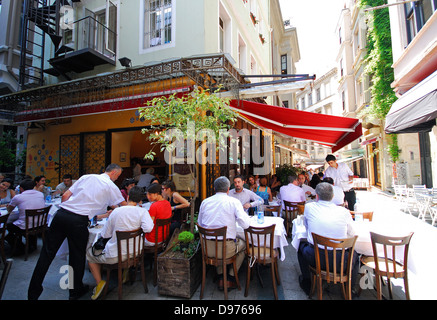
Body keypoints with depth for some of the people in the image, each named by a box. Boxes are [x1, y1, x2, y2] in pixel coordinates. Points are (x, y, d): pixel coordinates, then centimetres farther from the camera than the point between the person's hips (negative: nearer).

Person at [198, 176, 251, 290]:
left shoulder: (205, 202, 3)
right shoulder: (234, 202, -9)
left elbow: (199, 224, 12)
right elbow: (245, 224, -14)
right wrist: (246, 216, 8)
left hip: (207, 247, 4)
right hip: (226, 248, -4)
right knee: (243, 244, 25)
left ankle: (220, 278, 32)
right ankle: (230, 279, 26)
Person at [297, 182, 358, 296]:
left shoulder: (309, 207, -7)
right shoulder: (344, 212, -6)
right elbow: (351, 235, 8)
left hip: (316, 259, -1)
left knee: (302, 245, 30)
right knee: (354, 253, 32)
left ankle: (306, 284, 36)